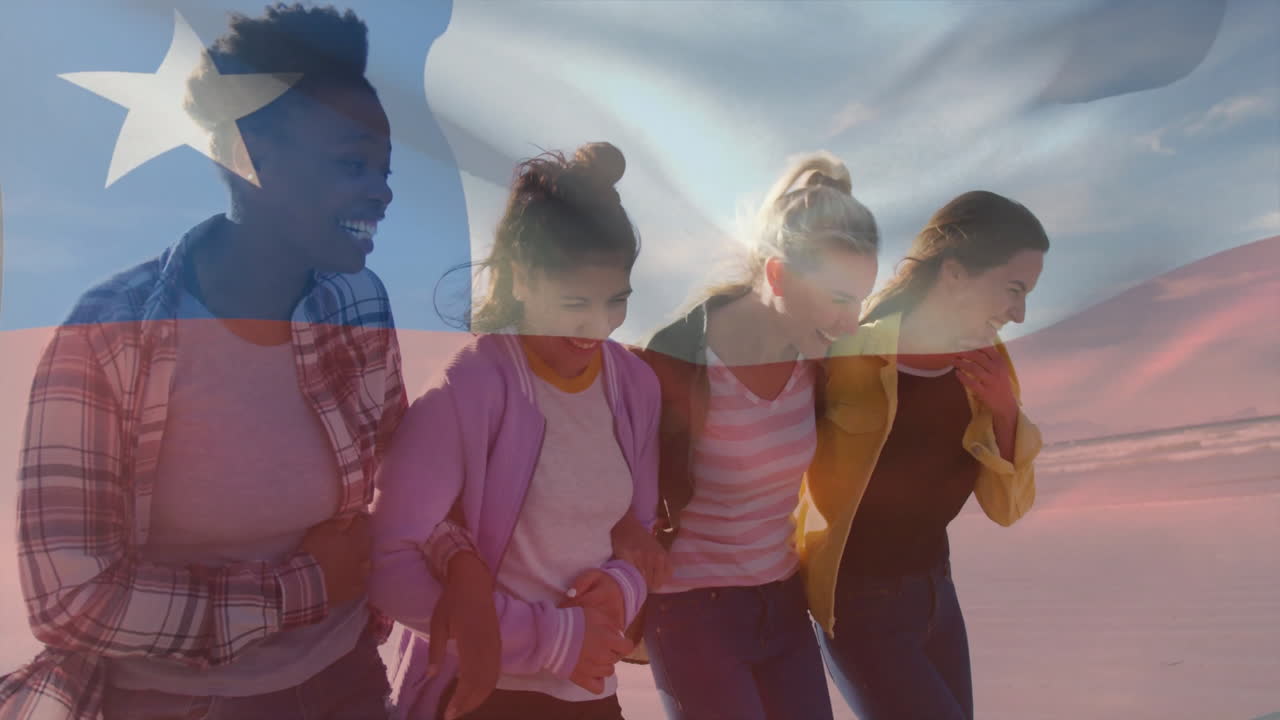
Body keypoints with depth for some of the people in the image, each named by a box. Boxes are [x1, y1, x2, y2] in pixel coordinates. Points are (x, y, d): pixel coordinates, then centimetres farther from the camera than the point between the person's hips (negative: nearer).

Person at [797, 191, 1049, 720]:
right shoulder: (853, 361, -24)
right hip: (860, 608, -6)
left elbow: (1007, 508, 1)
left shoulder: (980, 367, -4)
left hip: (936, 591, 7)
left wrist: (1004, 412, -15)